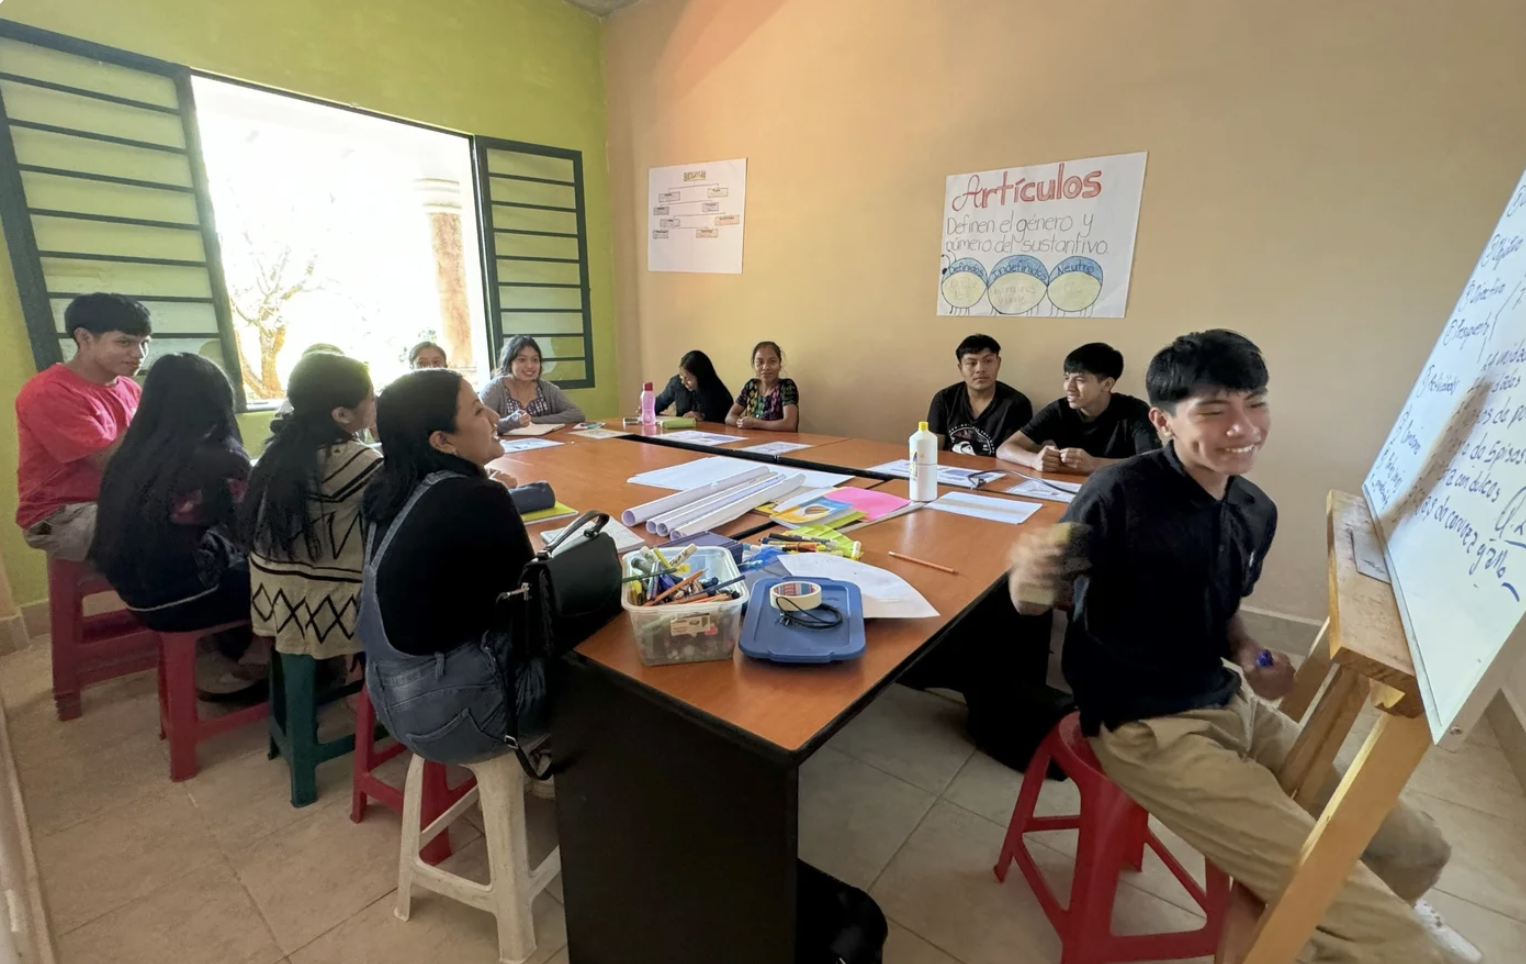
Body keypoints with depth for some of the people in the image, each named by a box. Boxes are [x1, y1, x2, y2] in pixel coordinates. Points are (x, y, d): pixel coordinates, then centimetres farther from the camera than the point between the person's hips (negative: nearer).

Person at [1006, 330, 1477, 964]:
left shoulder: (1256, 512, 2)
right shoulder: (1120, 494, -22)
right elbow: (1033, 603, -17)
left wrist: (1246, 652, -3)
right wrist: (1030, 578, -40)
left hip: (1232, 704, 8)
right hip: (1144, 726, -8)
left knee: (1414, 850, 16)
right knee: (1355, 908, -11)